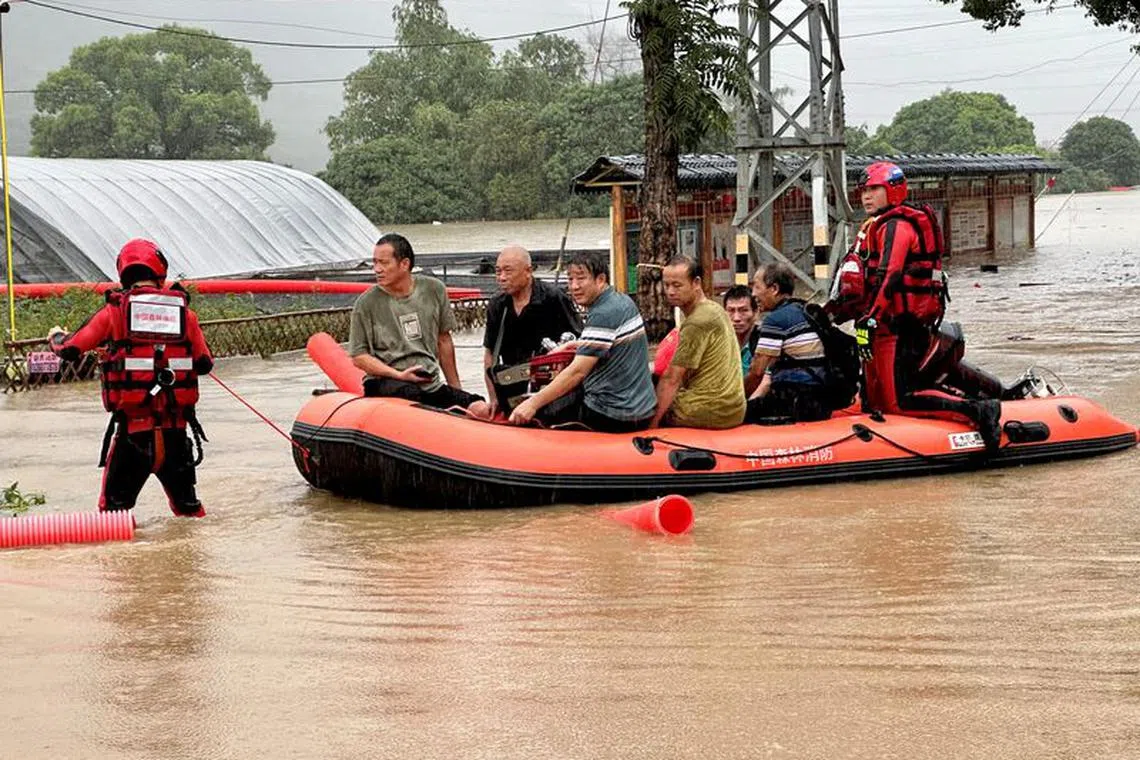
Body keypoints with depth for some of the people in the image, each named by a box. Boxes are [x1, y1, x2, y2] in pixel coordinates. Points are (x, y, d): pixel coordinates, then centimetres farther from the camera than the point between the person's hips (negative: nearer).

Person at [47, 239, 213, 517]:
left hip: (132, 423, -2)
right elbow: (204, 364, 8)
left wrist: (56, 337, 25)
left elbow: (70, 350, 2)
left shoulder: (114, 311, -1)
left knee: (115, 505, 6)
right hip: (176, 425, 2)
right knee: (184, 500, 19)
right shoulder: (184, 311, 4)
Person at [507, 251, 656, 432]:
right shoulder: (623, 301, 9)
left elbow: (577, 371, -25)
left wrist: (534, 403, -27)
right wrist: (581, 346, 14)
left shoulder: (603, 315, -19)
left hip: (614, 416, -10)